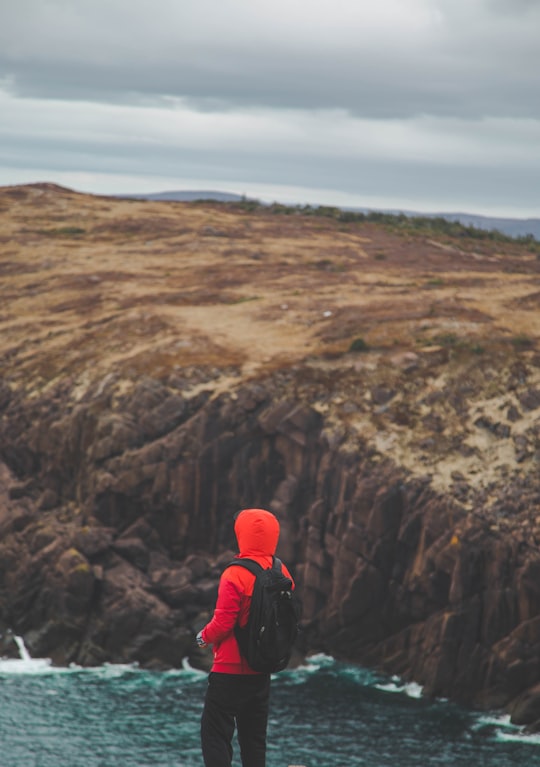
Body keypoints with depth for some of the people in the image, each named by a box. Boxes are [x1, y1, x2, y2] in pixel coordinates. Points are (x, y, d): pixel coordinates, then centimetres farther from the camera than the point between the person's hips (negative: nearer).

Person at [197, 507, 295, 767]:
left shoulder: (235, 575, -19)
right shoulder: (281, 574, 2)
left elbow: (223, 623, -19)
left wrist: (205, 636, 0)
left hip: (231, 670, -7)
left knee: (215, 735, -1)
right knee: (254, 736, 15)